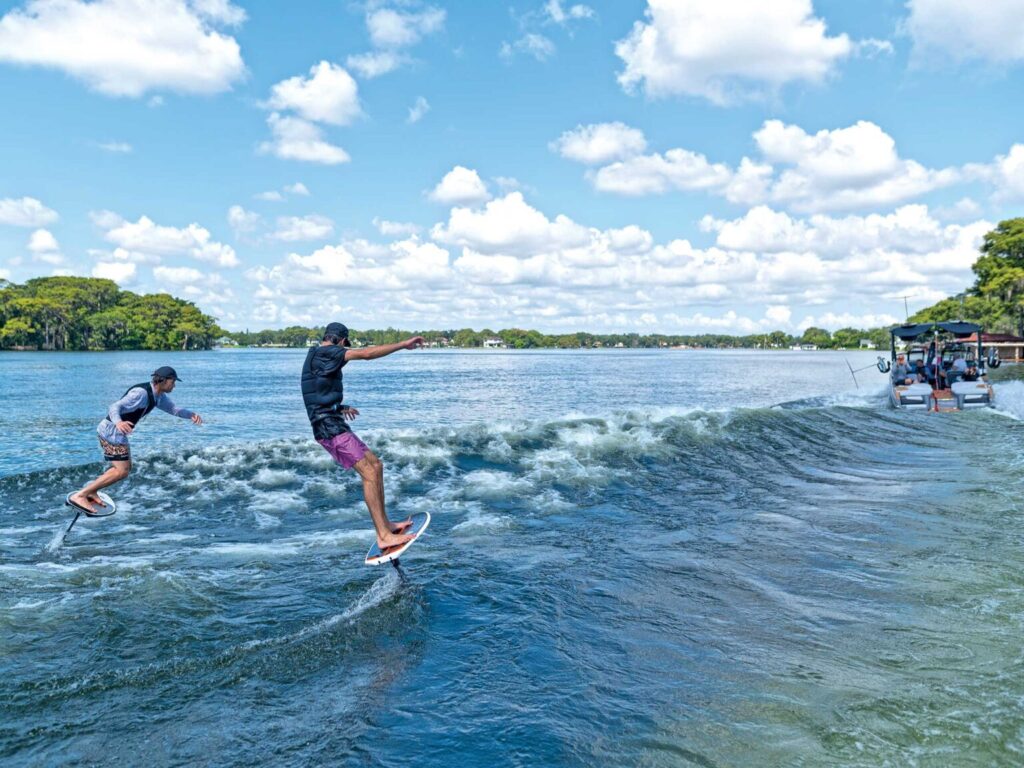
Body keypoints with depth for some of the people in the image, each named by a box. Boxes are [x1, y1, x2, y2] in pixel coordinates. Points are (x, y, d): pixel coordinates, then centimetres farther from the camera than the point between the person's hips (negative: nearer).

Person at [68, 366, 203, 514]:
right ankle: (79, 496, -10)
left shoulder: (158, 395, 6)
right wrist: (118, 422, -51)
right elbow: (114, 408, -29)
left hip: (117, 431, 10)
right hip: (111, 430, -10)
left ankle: (91, 492, 17)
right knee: (121, 471, -12)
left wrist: (191, 414, -7)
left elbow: (173, 409, 13)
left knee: (126, 468, 17)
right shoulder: (141, 393, -23)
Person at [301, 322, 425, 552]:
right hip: (329, 427, -11)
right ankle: (384, 536, -17)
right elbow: (367, 353, -20)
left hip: (333, 424, 11)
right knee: (369, 472, -15)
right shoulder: (325, 353, -10)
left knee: (375, 464, 11)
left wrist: (340, 407, 39)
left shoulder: (315, 356, 21)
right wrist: (403, 344, -17)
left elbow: (320, 397, 31)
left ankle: (384, 525, 14)